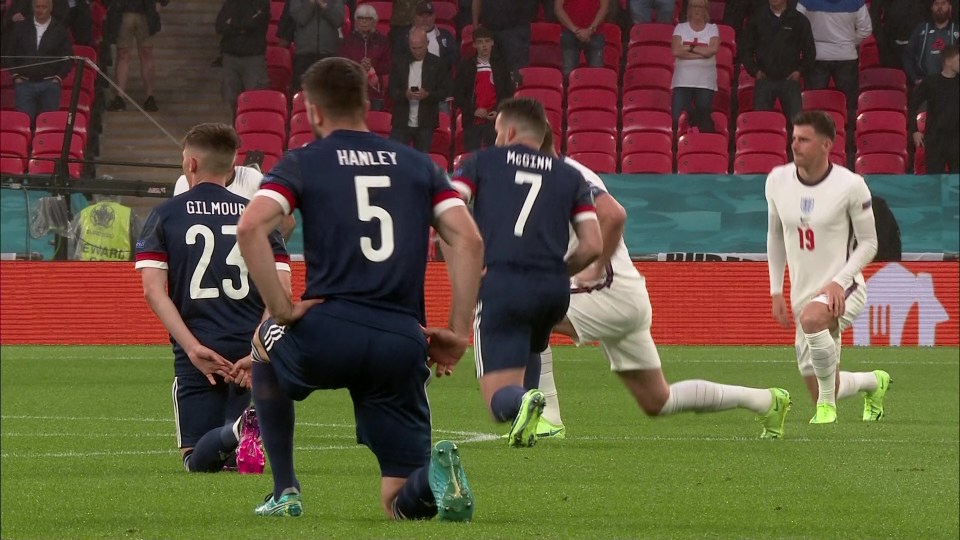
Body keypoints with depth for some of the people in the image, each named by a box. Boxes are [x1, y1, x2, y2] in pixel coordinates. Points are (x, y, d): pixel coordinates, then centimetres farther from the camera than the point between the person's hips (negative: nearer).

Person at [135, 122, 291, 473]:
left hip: (196, 352, -2)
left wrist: (193, 347, -9)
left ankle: (236, 431, -32)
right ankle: (250, 428, -27)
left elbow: (153, 290, -4)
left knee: (198, 458, 3)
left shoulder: (164, 215, 7)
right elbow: (281, 292, 0)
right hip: (250, 347, 2)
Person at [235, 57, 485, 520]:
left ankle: (285, 492, 29)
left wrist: (281, 309, -4)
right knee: (402, 504, 9)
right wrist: (458, 333, 5)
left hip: (328, 332, -2)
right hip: (402, 342, 2)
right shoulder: (418, 165, 18)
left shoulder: (302, 164, 9)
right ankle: (436, 474, -28)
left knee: (266, 346, 37)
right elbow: (469, 240, 5)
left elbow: (250, 227, -10)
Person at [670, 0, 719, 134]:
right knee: (678, 119, -9)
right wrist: (702, 52, -9)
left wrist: (689, 48, -9)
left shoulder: (713, 29, 7)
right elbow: (676, 51, -8)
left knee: (704, 120, -3)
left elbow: (713, 49, -12)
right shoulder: (680, 28, 8)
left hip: (705, 81, 0)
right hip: (683, 81, 0)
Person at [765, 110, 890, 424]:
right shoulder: (777, 181, 1)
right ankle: (874, 382, 43)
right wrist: (776, 292, 11)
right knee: (822, 395, 8)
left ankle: (827, 403, -24)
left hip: (842, 291, -6)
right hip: (803, 292, 6)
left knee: (812, 317, -42)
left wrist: (839, 281, -20)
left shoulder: (850, 185, -13)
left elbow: (868, 243, -6)